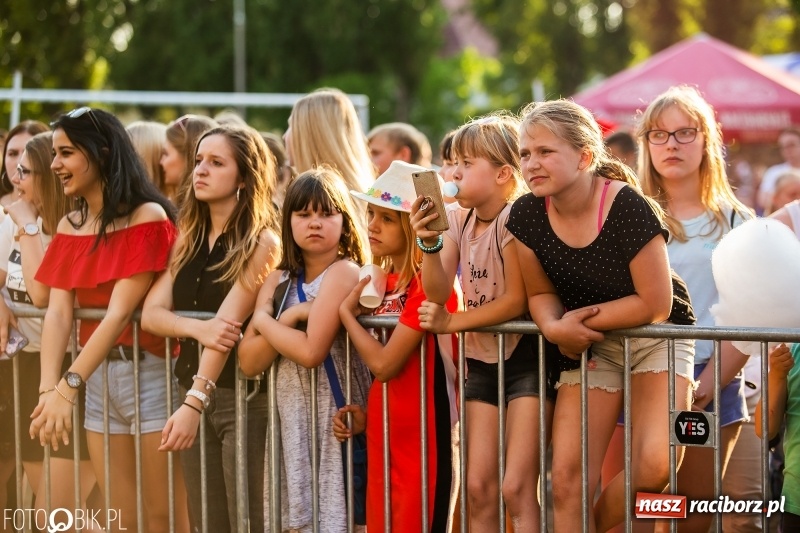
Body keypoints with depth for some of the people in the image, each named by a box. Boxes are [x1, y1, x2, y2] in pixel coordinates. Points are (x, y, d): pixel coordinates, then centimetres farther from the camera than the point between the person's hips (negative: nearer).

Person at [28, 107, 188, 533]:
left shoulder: (148, 217, -12)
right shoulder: (69, 226, 8)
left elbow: (120, 310, -19)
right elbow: (57, 312, -2)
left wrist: (68, 387, -26)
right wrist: (48, 389, -18)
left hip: (150, 371, -6)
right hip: (97, 378, 6)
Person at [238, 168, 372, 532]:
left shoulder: (344, 271, -11)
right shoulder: (278, 281, 9)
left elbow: (312, 351, -20)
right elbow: (249, 362, 1)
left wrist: (264, 322, -4)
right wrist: (288, 319, -13)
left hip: (334, 417, -6)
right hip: (290, 419, 6)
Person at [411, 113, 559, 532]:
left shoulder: (515, 218, -16)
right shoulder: (458, 218, 4)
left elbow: (516, 300, -20)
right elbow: (438, 293, -4)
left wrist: (452, 323, -15)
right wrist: (428, 242, -20)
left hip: (526, 356, -7)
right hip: (481, 360, 7)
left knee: (516, 488, -10)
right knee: (478, 487, 4)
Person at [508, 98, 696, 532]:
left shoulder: (628, 208, -25)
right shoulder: (527, 215, -10)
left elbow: (656, 304, -21)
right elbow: (541, 293, 3)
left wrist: (582, 318, -16)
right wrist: (555, 327, -19)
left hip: (655, 337, -4)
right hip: (591, 345, 4)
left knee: (654, 466, -22)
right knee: (566, 478, -8)